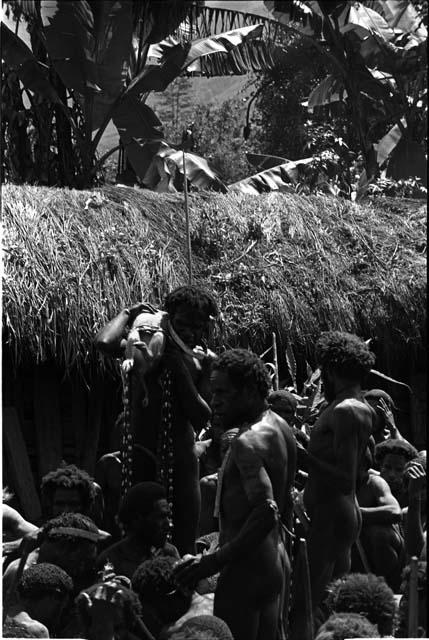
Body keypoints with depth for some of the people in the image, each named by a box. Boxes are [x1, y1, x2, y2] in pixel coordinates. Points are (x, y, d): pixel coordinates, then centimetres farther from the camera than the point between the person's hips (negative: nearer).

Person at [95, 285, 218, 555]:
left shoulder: (203, 361, 1)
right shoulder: (143, 348, -3)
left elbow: (201, 419, -8)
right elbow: (105, 343, -25)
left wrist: (180, 368, -14)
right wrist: (128, 313, -8)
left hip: (181, 462, 1)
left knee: (184, 545, 3)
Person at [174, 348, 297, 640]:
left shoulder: (248, 442, -20)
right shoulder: (281, 428, 11)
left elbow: (266, 513, -30)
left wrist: (215, 561, -28)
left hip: (246, 569, -10)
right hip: (277, 560, 10)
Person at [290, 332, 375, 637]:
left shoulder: (343, 411, -17)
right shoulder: (364, 409, 13)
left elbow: (346, 481, -23)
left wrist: (305, 456, -19)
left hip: (331, 516, -11)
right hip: (348, 512, 11)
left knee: (302, 611, -11)